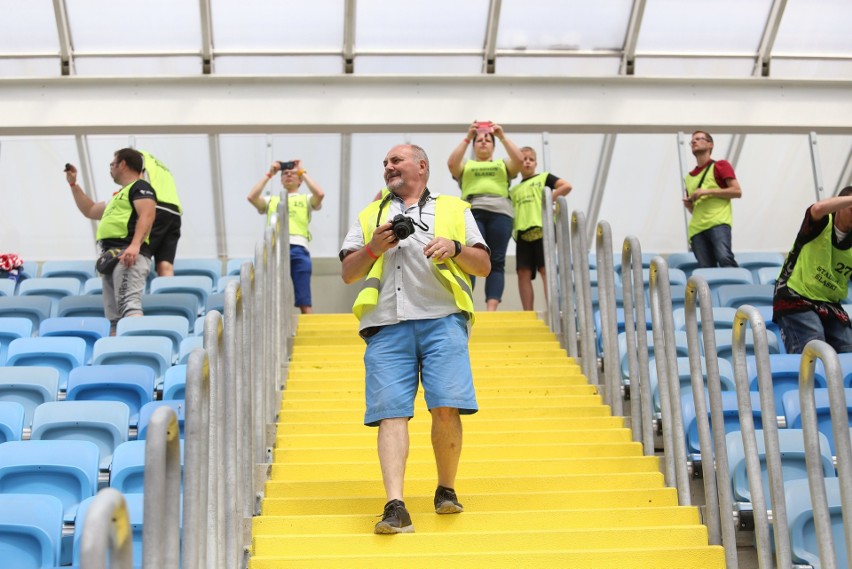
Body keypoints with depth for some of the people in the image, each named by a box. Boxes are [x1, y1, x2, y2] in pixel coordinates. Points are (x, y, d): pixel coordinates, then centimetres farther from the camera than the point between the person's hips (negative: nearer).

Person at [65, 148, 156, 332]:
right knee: (114, 316, 3)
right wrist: (73, 184, 40)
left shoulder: (140, 187, 2)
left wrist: (135, 245, -30)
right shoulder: (120, 195, 32)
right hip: (112, 257, 10)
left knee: (129, 305, -27)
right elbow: (90, 210, 44)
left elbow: (147, 216, -16)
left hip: (128, 255, -10)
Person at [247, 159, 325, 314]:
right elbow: (251, 197, 9)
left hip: (298, 249, -2)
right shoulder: (271, 200, 27)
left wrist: (302, 172, 9)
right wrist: (269, 174, 14)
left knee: (304, 301, -7)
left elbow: (320, 194, 1)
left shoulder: (306, 199, 22)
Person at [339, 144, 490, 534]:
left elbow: (484, 266, 14)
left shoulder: (454, 209, 19)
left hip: (441, 318, -1)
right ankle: (395, 506, -15)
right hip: (387, 325, 1)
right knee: (391, 412, -10)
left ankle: (446, 490, 9)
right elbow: (347, 274, 17)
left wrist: (455, 247, -5)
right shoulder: (369, 215, 24)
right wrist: (373, 248, -1)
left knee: (446, 407, -11)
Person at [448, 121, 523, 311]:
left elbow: (519, 160, 8)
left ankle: (491, 310, -17)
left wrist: (503, 137, 6)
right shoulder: (466, 165, 26)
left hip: (500, 213, 1)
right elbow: (451, 163, 4)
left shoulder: (502, 165, 28)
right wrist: (467, 138, 4)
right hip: (472, 212, -1)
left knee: (496, 262, -10)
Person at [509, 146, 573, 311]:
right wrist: (510, 227, 3)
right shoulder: (513, 190, 23)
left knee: (546, 270, -12)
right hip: (522, 234, 4)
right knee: (523, 273, -5)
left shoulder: (544, 177, 12)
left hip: (542, 229, -4)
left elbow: (567, 186, -2)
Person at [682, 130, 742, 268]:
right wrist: (688, 205, 8)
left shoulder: (720, 166, 10)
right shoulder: (689, 177, 24)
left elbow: (737, 191, -1)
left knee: (724, 258, -26)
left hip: (718, 222, -5)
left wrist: (708, 191, -8)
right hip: (697, 227, 5)